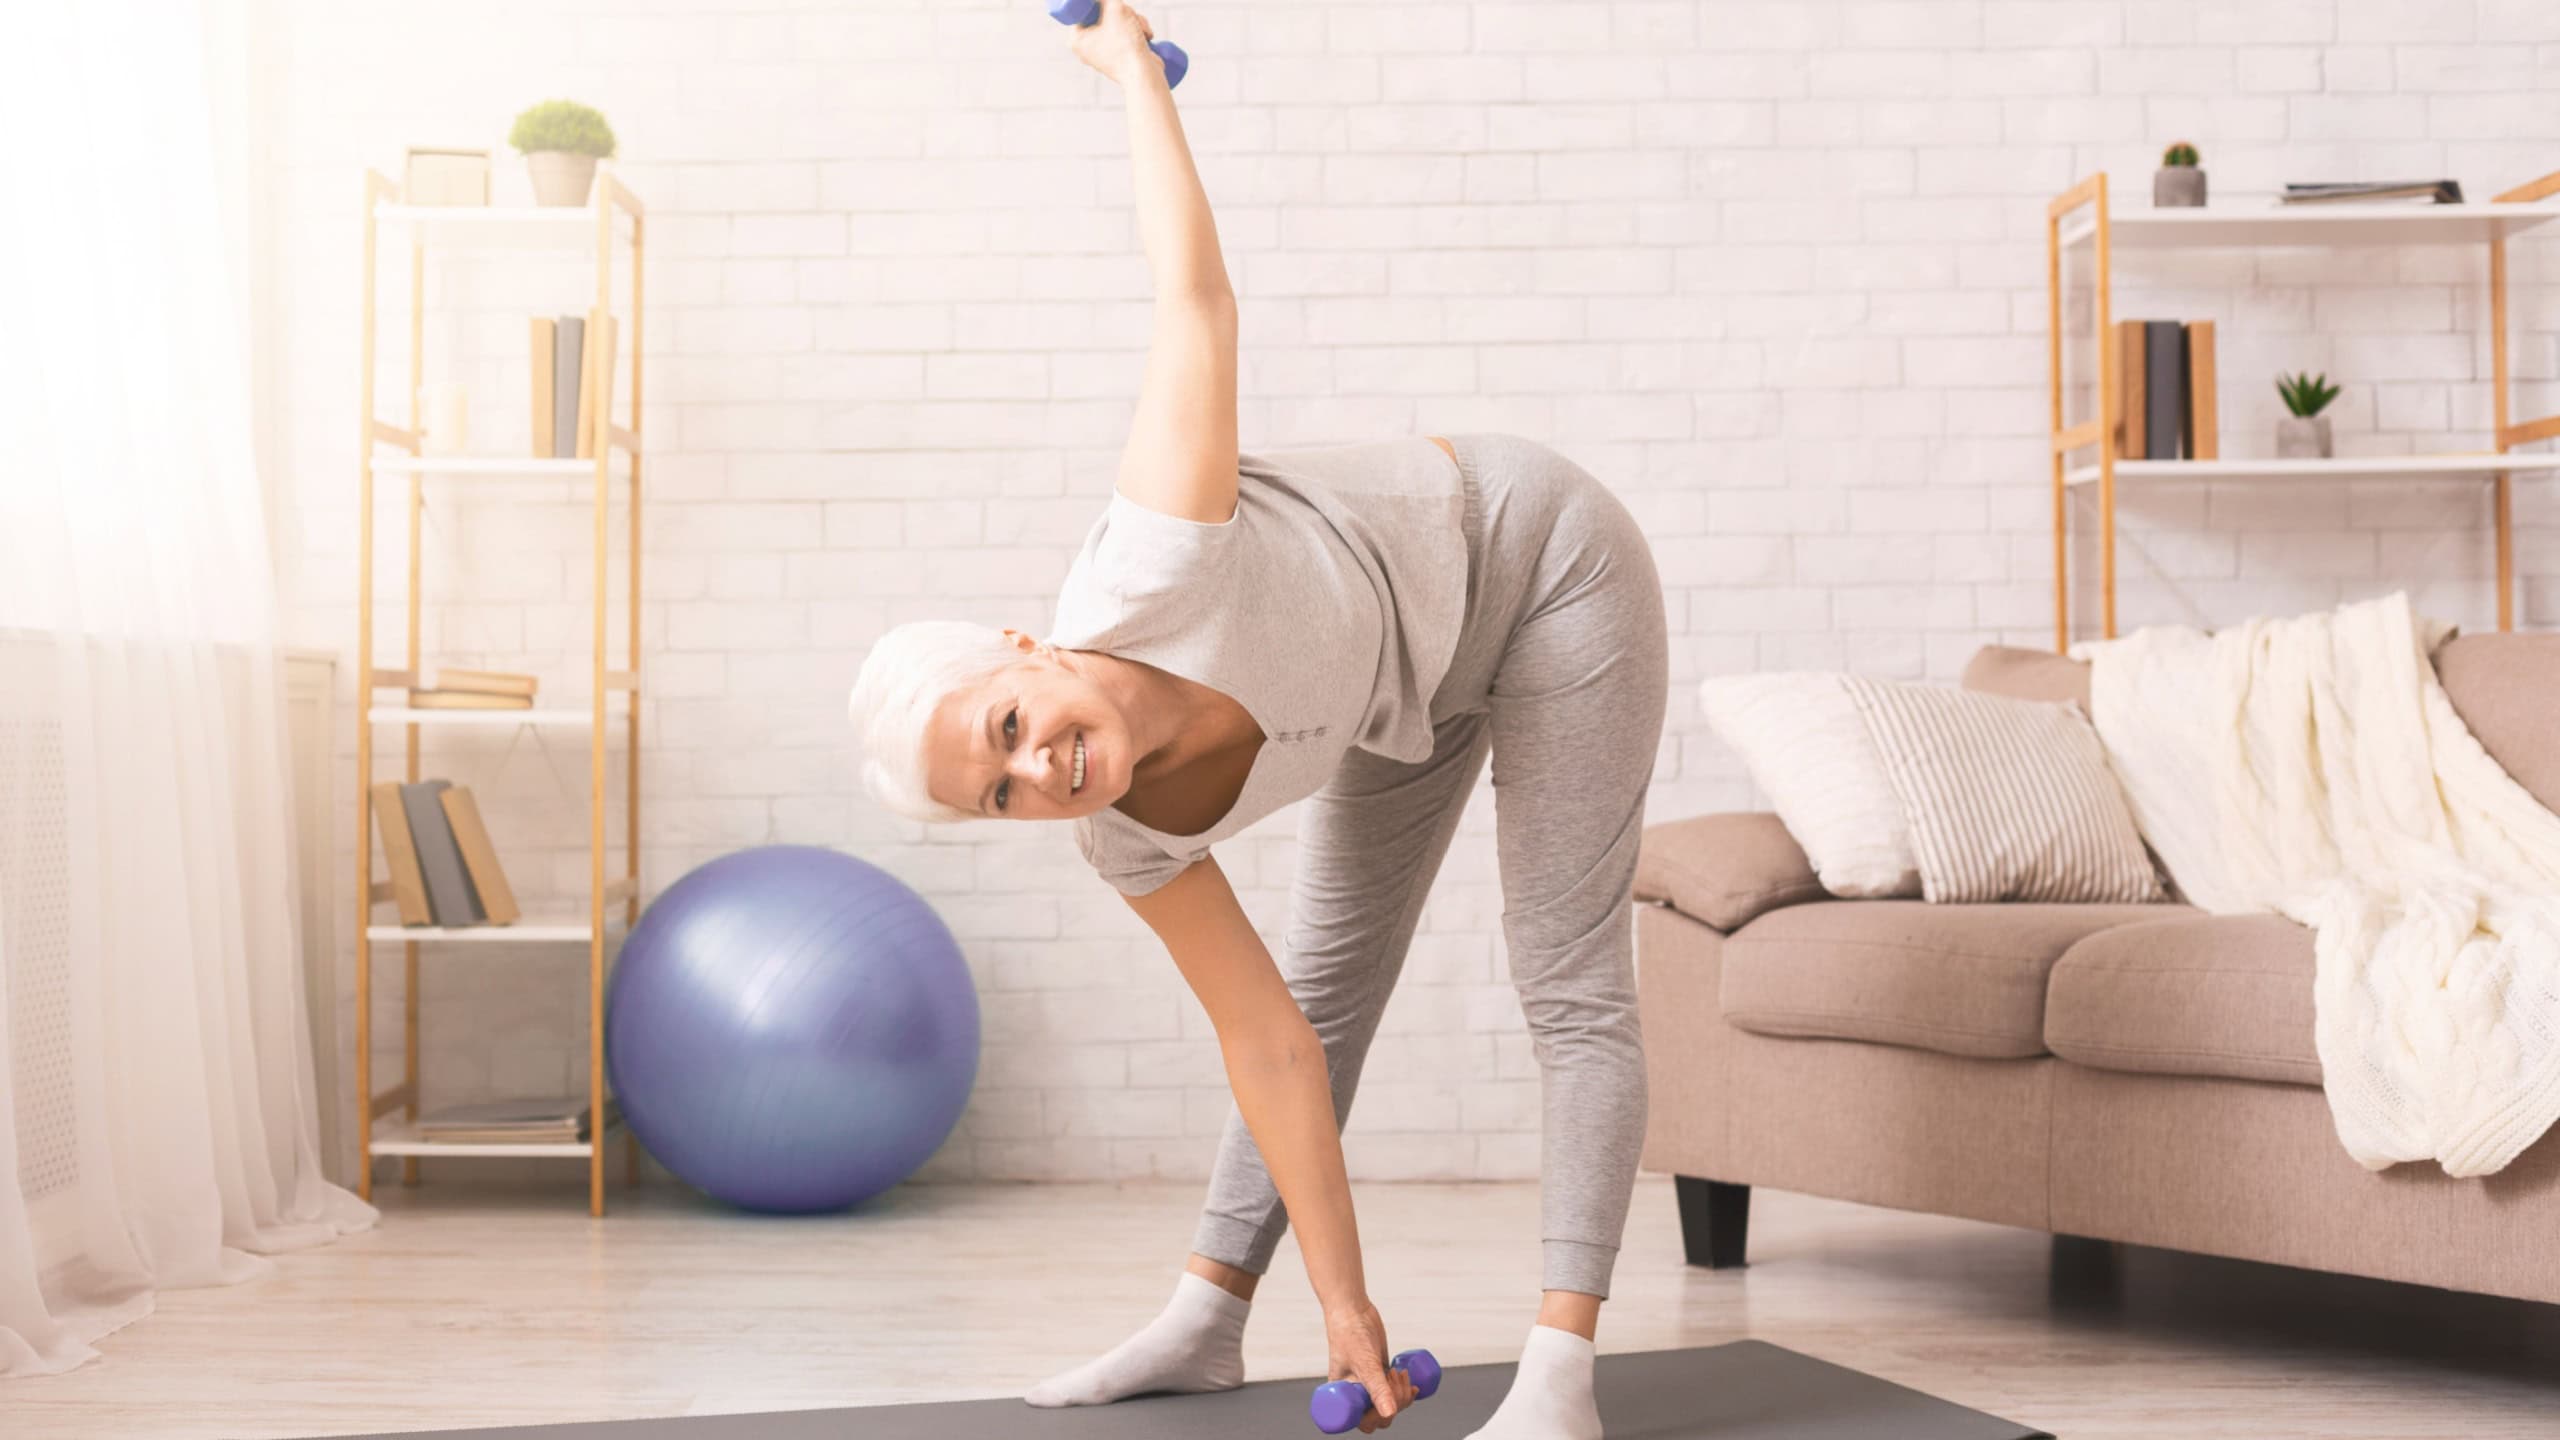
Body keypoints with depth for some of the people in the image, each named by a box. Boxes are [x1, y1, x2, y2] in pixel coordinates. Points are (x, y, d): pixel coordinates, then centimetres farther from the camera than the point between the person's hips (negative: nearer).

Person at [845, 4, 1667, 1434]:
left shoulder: (1143, 582, -37)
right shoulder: (1128, 839, -19)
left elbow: (1198, 301, -27)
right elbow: (1272, 1049, -13)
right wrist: (1346, 1306, -12)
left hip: (1534, 560, -5)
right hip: (1416, 689, 5)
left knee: (1570, 985, -7)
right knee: (1325, 983, 8)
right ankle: (1207, 1320, 20)